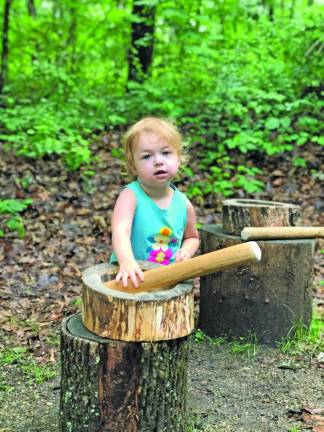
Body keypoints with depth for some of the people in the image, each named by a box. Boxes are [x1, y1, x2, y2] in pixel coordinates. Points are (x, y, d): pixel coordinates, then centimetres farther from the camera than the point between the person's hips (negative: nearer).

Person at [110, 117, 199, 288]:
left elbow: (192, 237, 19)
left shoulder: (183, 204, 0)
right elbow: (120, 230, -30)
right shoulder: (130, 196, -13)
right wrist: (127, 261, -48)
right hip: (130, 276, -3)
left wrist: (186, 251, -3)